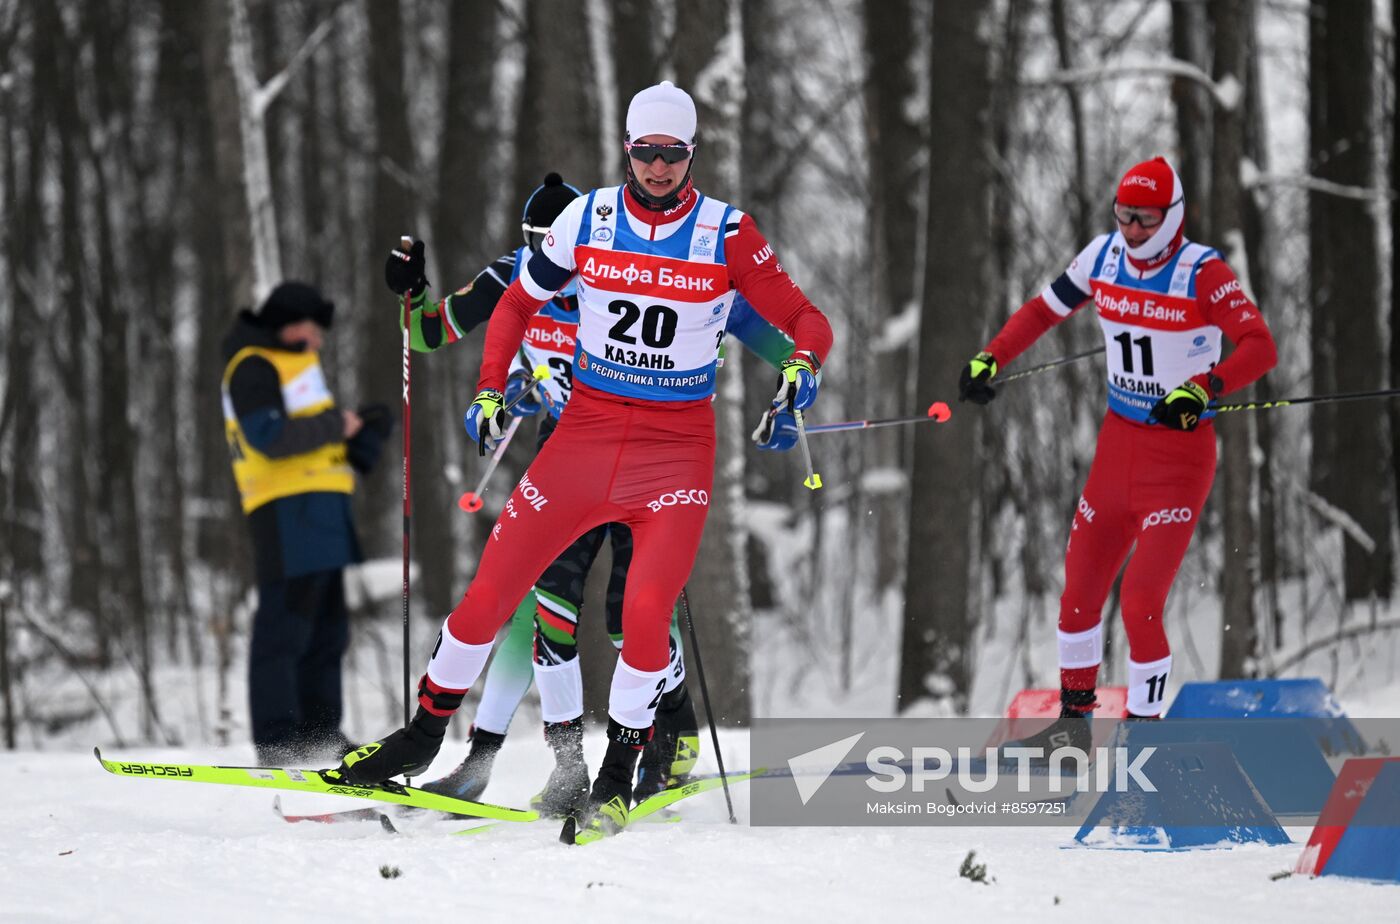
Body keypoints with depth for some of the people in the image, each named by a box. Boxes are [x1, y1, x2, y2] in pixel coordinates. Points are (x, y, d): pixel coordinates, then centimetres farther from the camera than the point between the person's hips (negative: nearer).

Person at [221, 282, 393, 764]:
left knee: (327, 628, 13)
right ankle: (276, 739, -14)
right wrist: (334, 425, -12)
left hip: (318, 510, 11)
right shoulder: (253, 367, -7)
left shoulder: (296, 366, 25)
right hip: (287, 509, -11)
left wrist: (365, 429, 9)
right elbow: (268, 436, -21)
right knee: (285, 623, -12)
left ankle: (319, 732, 19)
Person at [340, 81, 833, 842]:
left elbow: (805, 320, -3)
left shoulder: (727, 235, -6)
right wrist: (489, 391, 5)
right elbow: (518, 303, 14)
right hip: (586, 430, 2)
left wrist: (801, 366, -24)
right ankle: (425, 732, 21)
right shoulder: (587, 219, -1)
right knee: (487, 594, 0)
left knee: (646, 611, -19)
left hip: (677, 447, -2)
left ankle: (618, 779, 0)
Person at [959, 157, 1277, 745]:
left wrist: (1200, 389, -40)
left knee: (1141, 603, -12)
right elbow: (1044, 310, 13)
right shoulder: (1104, 259, -1)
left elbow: (1260, 347, -26)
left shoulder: (1203, 273, -17)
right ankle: (1074, 718, 26)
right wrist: (989, 359, 2)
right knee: (1079, 591, 9)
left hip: (1181, 452, -6)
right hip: (1118, 441, 6)